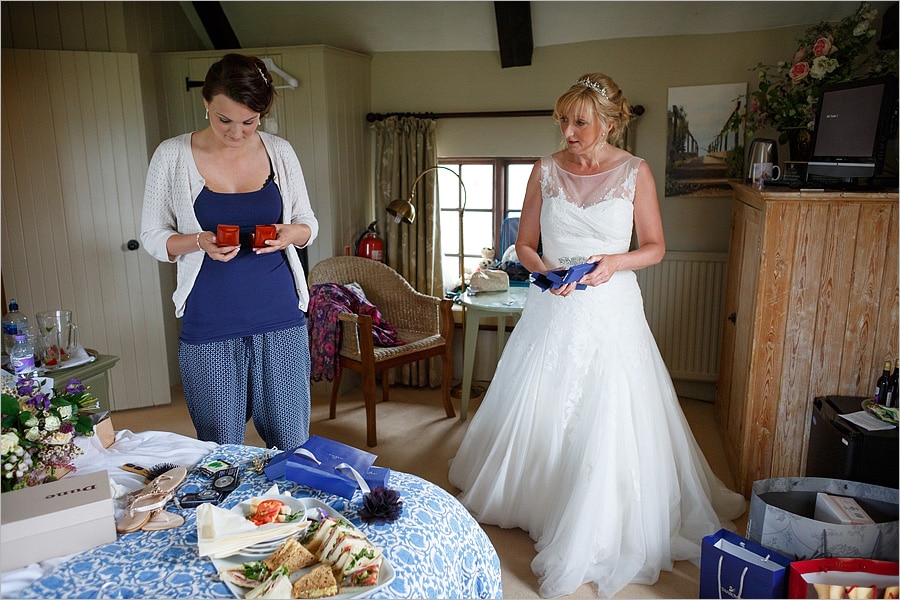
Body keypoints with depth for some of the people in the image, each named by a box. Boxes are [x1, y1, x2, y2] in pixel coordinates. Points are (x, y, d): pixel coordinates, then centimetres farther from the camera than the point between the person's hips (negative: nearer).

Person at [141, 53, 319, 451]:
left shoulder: (280, 152, 3)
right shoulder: (172, 156, -3)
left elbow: (308, 224, 12)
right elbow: (152, 236, 3)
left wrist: (290, 233, -12)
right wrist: (199, 241, -17)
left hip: (280, 320, 2)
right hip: (209, 328, -1)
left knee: (292, 444, 9)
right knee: (220, 456, 9)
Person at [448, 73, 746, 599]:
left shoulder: (635, 172, -1)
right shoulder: (546, 170, 4)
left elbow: (656, 247, 3)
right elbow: (524, 244, 8)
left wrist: (615, 262, -16)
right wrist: (545, 270, -12)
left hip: (610, 309, -2)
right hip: (552, 309, 2)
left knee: (609, 421, -3)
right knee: (539, 413, 10)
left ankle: (604, 531, 16)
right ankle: (534, 503, 33)